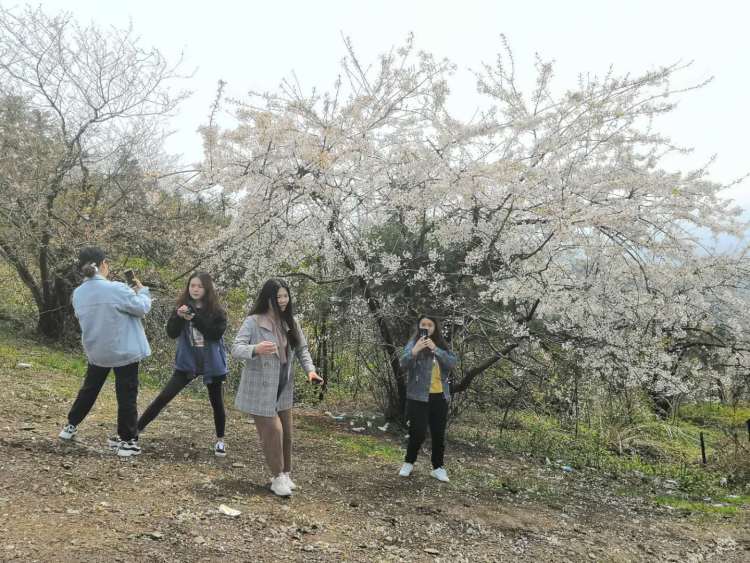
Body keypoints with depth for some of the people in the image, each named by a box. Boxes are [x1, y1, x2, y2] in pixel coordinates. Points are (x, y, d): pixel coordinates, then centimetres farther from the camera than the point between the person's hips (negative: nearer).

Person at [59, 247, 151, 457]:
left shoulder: (78, 294, -2)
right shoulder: (116, 289, -21)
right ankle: (128, 441, 8)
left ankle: (71, 426, 38)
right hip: (124, 351, -5)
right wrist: (141, 290, 5)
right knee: (126, 396, 3)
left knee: (89, 388, 26)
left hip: (96, 351, 5)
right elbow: (142, 308, -13)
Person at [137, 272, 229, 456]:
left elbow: (217, 333, -21)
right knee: (164, 397, -3)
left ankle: (220, 440, 29)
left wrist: (195, 319, -26)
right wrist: (178, 316, -27)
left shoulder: (217, 311, -8)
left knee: (217, 404, 10)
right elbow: (171, 333, -9)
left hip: (212, 364, -1)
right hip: (187, 362, 1)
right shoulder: (182, 307, -1)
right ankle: (136, 428, 8)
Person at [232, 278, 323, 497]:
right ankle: (277, 477, 14)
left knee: (286, 432, 13)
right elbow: (236, 349, -21)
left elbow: (302, 349, 9)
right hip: (260, 388, -6)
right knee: (272, 431, -5)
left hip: (283, 388, 6)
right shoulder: (253, 322, -15)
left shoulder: (291, 322, 2)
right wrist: (255, 349, -42)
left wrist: (310, 370, -8)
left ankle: (285, 474, 30)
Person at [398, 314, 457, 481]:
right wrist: (414, 351, -35)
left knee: (439, 434, 9)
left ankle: (438, 467, 23)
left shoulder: (442, 345, 8)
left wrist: (435, 349, -19)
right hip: (419, 396, -4)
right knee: (418, 432, -5)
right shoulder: (414, 343, -4)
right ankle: (408, 463, 19)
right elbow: (403, 363, -17)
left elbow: (452, 363, -7)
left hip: (440, 396, 4)